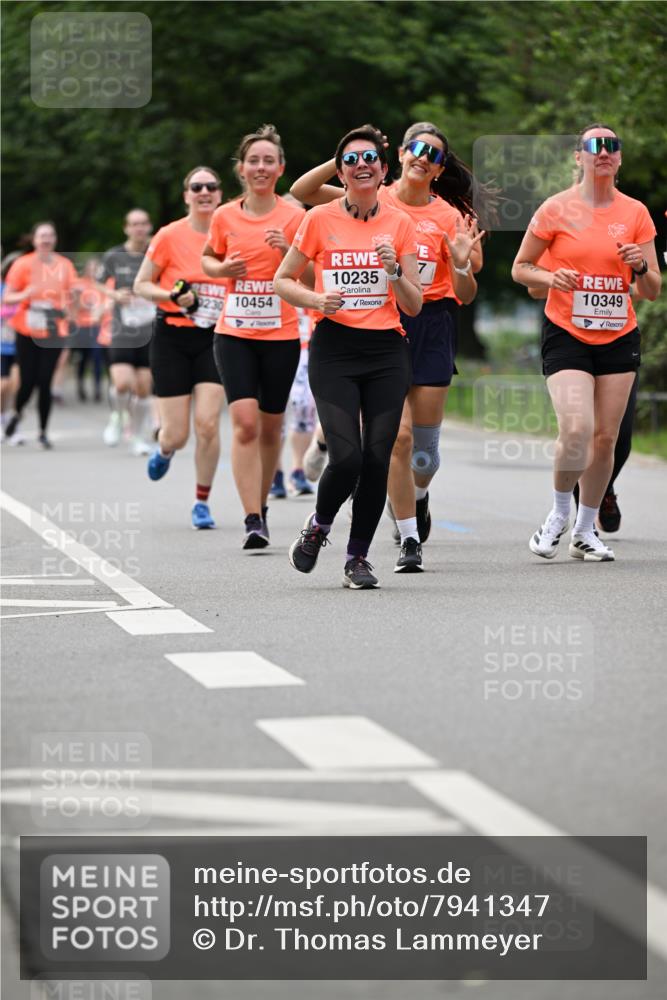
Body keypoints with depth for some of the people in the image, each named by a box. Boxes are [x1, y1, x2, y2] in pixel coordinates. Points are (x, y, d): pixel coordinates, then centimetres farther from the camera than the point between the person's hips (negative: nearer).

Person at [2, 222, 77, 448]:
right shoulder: (23, 264, -1)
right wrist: (25, 295, -20)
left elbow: (73, 296, 16)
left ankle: (43, 432, 8)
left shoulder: (65, 265, 6)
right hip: (27, 333, -1)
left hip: (54, 333, 1)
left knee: (45, 383, -5)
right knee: (28, 382, -3)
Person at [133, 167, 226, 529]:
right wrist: (173, 296, -16)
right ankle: (164, 451, 38)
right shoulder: (169, 236, -6)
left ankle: (202, 502, 5)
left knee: (207, 423, -14)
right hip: (172, 338, -1)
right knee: (177, 434, -2)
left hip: (215, 339, 1)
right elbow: (140, 285, 0)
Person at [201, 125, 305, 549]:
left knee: (270, 427, 9)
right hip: (235, 334, 0)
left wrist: (288, 251, -20)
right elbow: (208, 258, 20)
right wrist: (222, 268, -2)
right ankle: (252, 520, -16)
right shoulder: (225, 217, 3)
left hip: (281, 336, 0)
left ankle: (261, 505, 31)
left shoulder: (295, 216, -3)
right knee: (245, 422, -14)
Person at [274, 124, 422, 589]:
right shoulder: (320, 220, 0)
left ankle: (358, 556, 14)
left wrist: (394, 270, -13)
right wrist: (316, 299, -10)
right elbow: (283, 280, 9)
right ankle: (319, 526, 17)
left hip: (387, 350, 2)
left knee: (377, 459, -3)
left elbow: (414, 306, 5)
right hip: (334, 349, -2)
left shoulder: (400, 224, 5)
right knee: (346, 457, -13)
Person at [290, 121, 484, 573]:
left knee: (425, 441, 3)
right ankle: (409, 541, 1)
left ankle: (415, 497, 37)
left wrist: (462, 264, -18)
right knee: (399, 434, -11)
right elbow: (303, 191, -5)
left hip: (434, 326, 1)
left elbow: (465, 295, 2)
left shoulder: (449, 216, 3)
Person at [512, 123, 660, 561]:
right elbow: (520, 268, 4)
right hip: (567, 335, -3)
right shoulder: (556, 209, -4)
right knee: (576, 430, -19)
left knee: (606, 437, 3)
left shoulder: (636, 213, 3)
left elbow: (652, 291, 6)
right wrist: (550, 277, -16)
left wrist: (641, 268, -15)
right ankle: (559, 513, 7)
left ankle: (585, 532, 20)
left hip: (619, 339, 3)